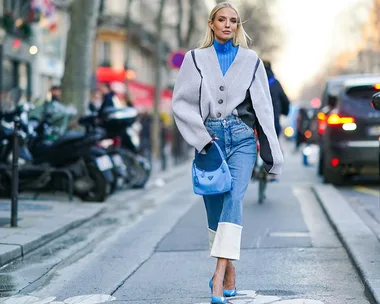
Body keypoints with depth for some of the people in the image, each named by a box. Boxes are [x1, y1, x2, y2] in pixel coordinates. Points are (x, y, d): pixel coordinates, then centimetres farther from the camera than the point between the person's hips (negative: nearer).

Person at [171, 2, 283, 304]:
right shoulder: (195, 59, 9)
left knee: (233, 199, -20)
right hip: (208, 140, 1)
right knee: (214, 208, 4)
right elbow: (181, 102, 3)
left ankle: (219, 278, -30)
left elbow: (263, 108, 12)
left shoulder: (251, 60, 11)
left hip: (241, 139, -1)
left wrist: (272, 153, 10)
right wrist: (202, 137, -9)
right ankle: (230, 275, 20)